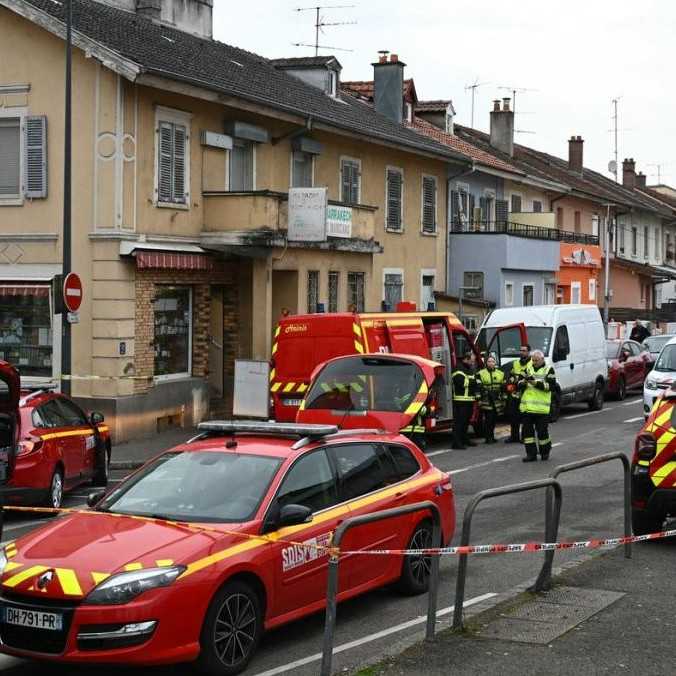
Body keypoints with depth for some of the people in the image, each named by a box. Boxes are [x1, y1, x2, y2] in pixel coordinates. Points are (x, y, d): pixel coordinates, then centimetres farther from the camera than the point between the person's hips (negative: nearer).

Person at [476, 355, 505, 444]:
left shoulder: (500, 374, 14)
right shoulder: (480, 374, 2)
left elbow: (503, 388, 16)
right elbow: (478, 388, -2)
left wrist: (503, 401, 12)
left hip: (497, 402, 4)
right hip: (486, 402, -4)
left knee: (494, 420, 6)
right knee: (488, 419, -8)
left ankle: (492, 436, 17)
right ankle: (488, 437, -2)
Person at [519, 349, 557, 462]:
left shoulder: (548, 370, 3)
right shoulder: (528, 369, 16)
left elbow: (551, 385, -10)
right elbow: (520, 385, 12)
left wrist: (536, 383, -18)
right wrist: (523, 382, -11)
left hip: (541, 407, -4)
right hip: (527, 406, 4)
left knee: (542, 430, -2)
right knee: (527, 430, 1)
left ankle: (545, 451, 18)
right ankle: (531, 453, 6)